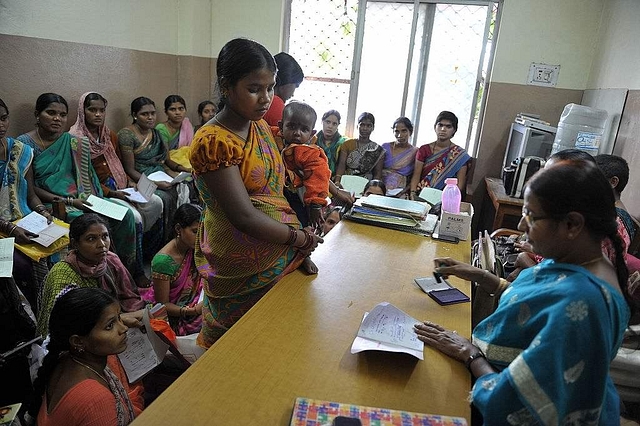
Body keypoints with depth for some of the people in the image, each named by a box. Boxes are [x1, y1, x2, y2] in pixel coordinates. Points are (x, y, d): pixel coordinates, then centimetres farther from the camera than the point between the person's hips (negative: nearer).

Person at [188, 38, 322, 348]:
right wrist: (300, 238, -14)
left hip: (277, 257, 7)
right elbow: (244, 216, -25)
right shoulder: (213, 141, -22)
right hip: (240, 267, -7)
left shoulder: (261, 127, 4)